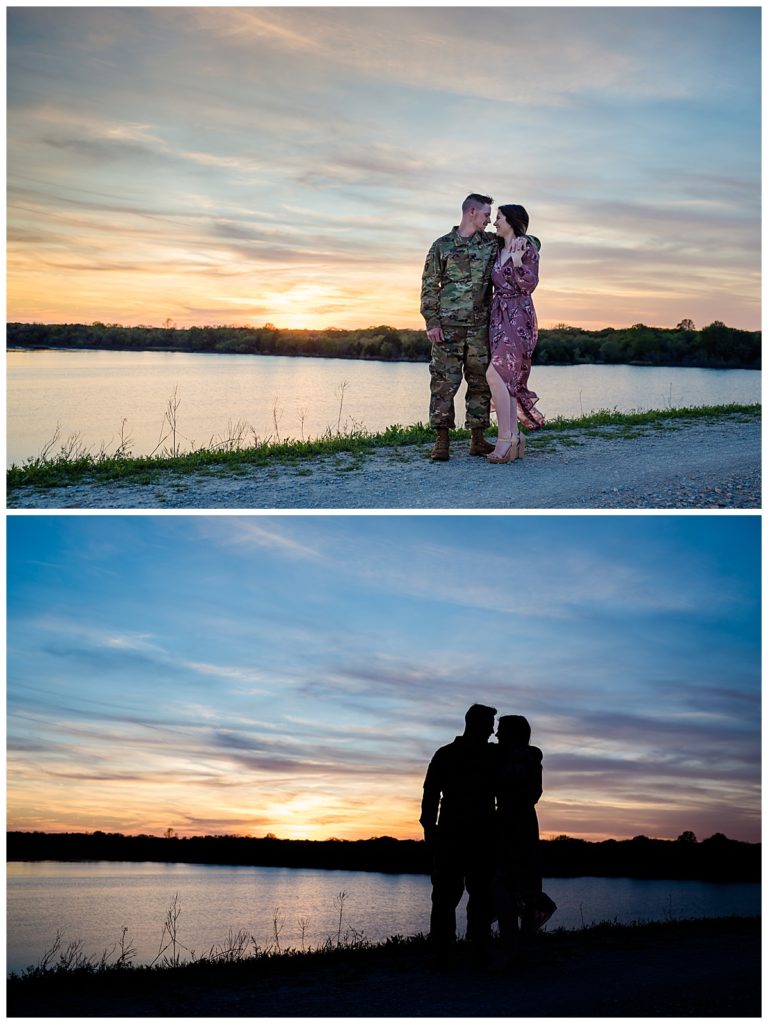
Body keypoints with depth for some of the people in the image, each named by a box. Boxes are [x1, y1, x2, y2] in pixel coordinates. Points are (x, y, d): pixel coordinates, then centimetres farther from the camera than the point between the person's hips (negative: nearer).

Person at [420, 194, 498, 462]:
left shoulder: (492, 242, 13)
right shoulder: (442, 246, 4)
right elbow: (429, 286, 1)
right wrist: (431, 322, -7)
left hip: (481, 326, 4)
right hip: (448, 325, -4)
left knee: (480, 381, 4)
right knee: (444, 381, -5)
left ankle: (478, 439, 11)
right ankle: (442, 441, -2)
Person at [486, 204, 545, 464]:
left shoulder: (527, 249, -5)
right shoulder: (498, 251, 16)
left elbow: (528, 285, -12)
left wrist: (516, 258, -21)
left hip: (518, 319, -8)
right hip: (498, 317, 8)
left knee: (495, 372, -21)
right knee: (507, 378, 4)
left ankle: (505, 439, -21)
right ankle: (514, 439, 7)